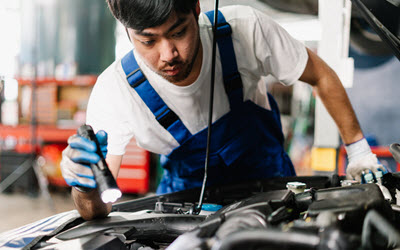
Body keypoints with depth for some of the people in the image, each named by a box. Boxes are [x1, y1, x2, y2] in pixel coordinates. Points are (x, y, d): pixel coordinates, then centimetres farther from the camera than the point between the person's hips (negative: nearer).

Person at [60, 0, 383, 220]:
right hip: (187, 190, 0)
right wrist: (86, 189, -55)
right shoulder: (114, 91, -32)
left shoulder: (245, 29, -31)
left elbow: (321, 76, -12)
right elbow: (98, 212, -31)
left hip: (267, 175, 1)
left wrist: (360, 151, -5)